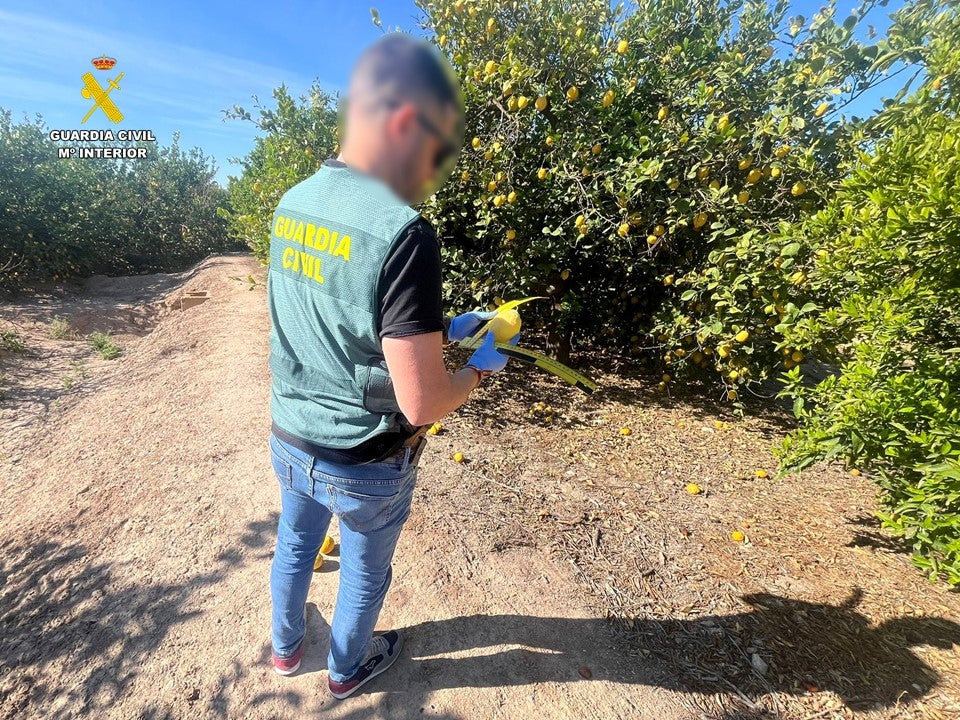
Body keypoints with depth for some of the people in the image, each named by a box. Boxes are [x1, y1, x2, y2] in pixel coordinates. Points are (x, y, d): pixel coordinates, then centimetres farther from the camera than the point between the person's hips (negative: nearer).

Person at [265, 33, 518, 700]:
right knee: (364, 573, 25)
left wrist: (439, 328, 7)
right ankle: (348, 669, 56)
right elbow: (421, 404, -27)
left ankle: (285, 648, 62)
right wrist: (481, 368, -7)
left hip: (289, 440, 7)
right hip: (364, 465, -6)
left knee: (295, 545, 32)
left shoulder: (291, 205, -3)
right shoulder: (403, 232, -29)